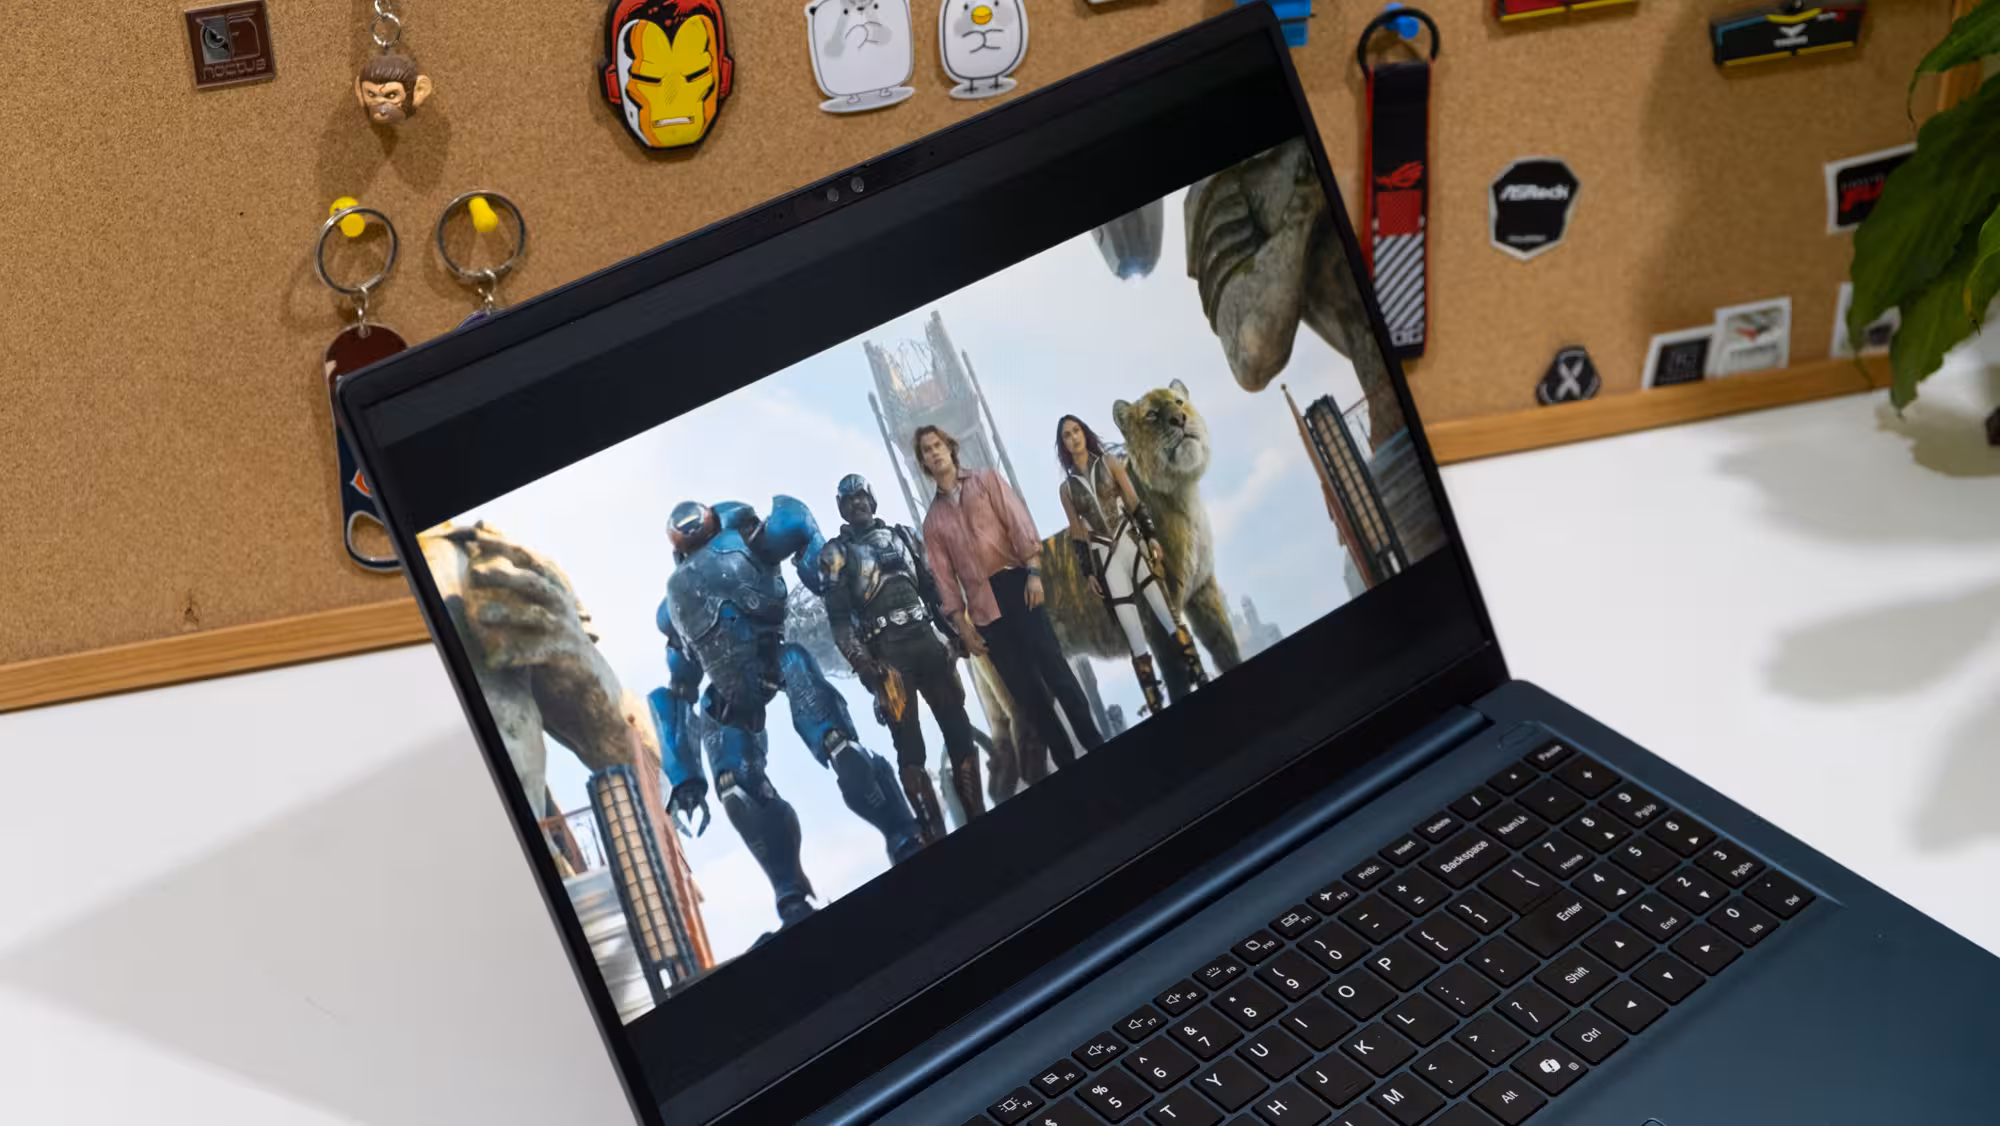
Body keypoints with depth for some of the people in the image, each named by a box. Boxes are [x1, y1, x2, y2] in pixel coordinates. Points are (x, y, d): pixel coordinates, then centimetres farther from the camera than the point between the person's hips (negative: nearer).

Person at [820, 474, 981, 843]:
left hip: (925, 639, 5)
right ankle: (933, 834, -6)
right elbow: (838, 616, -5)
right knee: (909, 745, -7)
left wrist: (955, 630, 10)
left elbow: (931, 588, 19)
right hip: (885, 653, -4)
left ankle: (978, 816, 12)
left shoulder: (901, 535, 17)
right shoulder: (836, 554, 2)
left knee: (958, 727, 4)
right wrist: (861, 662, -17)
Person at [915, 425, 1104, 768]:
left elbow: (1019, 523, -2)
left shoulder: (985, 480, 9)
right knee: (1024, 687, 1)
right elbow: (944, 578, 11)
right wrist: (962, 624, 2)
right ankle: (1065, 761, 5)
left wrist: (1033, 571, -14)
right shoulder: (933, 519, 15)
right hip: (983, 604, 3)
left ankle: (1094, 745, -10)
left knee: (1052, 665, -13)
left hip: (1014, 584, -3)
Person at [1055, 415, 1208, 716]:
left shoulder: (1109, 463, 7)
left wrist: (1152, 537, -5)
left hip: (1132, 544, 0)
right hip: (1104, 558, 0)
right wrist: (1087, 572, 4)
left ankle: (1200, 678, -1)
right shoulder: (1067, 487, 8)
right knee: (1134, 637, -2)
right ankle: (1156, 705, -1)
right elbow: (1077, 534, 8)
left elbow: (1135, 504, 3)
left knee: (1168, 616, -5)